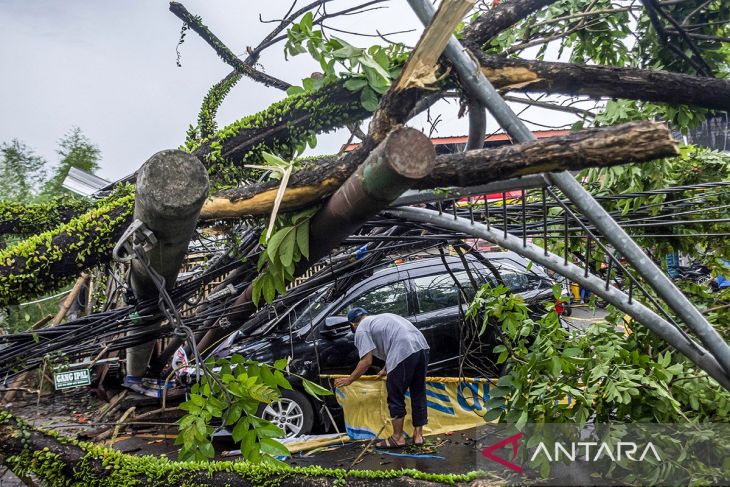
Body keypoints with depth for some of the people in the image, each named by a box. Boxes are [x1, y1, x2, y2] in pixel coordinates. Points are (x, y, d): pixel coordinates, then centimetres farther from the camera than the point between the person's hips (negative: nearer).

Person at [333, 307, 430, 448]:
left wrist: (349, 380, 12)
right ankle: (418, 435, 24)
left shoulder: (361, 329, 8)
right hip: (422, 347, 9)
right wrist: (386, 369, 51)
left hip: (405, 352, -8)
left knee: (396, 398, 7)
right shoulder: (382, 318, 33)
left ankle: (397, 438, 15)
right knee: (418, 395, 18)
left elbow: (367, 361, 0)